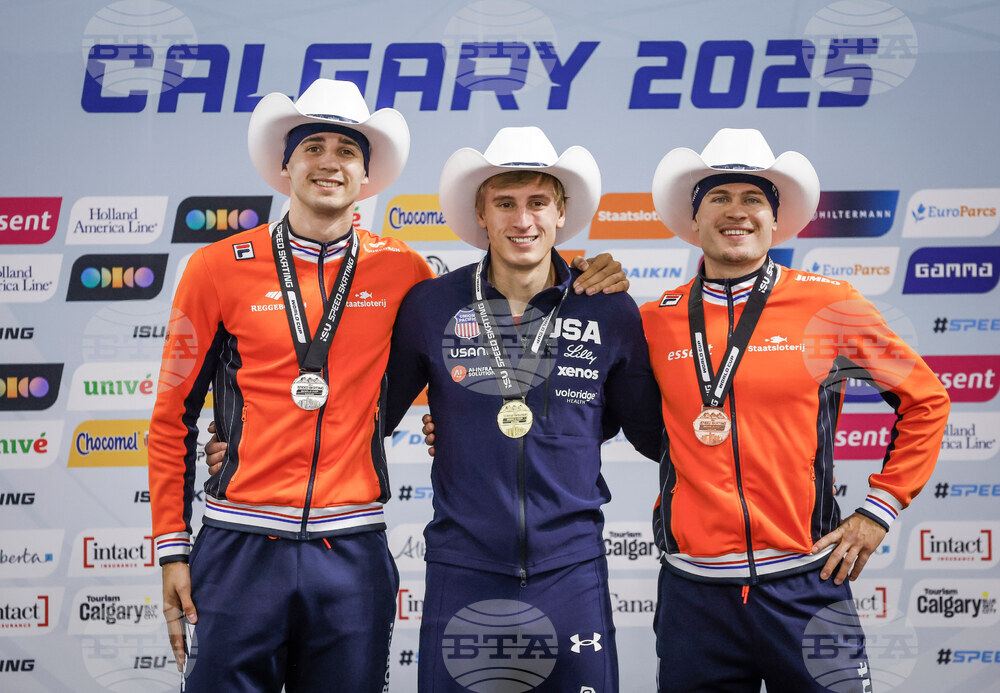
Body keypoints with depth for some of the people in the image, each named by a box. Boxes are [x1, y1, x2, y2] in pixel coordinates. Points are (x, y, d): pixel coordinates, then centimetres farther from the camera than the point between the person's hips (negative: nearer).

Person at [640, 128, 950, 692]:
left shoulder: (829, 305, -1)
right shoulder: (655, 319, 4)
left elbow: (926, 400, 8)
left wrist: (879, 510, 4)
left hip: (803, 586, -1)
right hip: (694, 594, 2)